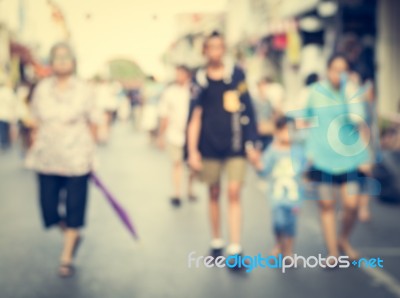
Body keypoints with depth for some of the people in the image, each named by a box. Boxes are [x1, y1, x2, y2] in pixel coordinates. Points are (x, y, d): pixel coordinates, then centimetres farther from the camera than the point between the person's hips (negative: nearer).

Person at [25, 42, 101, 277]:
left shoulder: (83, 90, -3)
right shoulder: (42, 89, 4)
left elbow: (93, 123, 3)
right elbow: (38, 121, 12)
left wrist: (89, 150, 4)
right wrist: (36, 144, 6)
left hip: (76, 159, -2)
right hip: (47, 159, 3)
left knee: (74, 207, 0)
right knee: (48, 207, 3)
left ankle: (67, 258, 16)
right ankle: (72, 235, 34)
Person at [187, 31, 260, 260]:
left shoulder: (237, 74, 0)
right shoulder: (200, 79, 2)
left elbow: (247, 111, 2)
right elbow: (195, 117, 2)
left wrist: (252, 143, -1)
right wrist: (192, 151, -3)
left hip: (235, 145, -1)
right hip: (209, 146, 2)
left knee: (234, 193, -8)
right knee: (214, 194, 11)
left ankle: (235, 249, -8)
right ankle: (216, 242, 25)